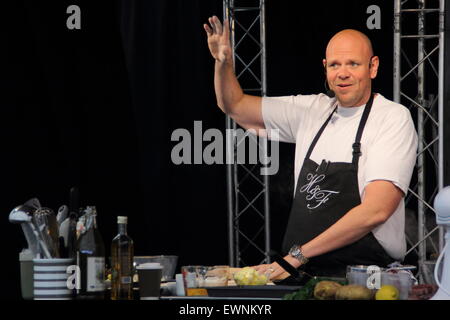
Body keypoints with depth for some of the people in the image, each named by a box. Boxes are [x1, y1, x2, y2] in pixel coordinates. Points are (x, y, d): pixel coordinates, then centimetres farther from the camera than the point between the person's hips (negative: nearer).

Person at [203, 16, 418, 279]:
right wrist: (223, 62, 3)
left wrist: (298, 255, -16)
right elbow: (235, 107, 25)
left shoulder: (394, 118, -4)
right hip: (306, 276, 6)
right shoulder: (312, 111, 14)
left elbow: (376, 211, -15)